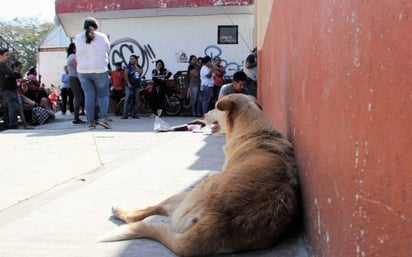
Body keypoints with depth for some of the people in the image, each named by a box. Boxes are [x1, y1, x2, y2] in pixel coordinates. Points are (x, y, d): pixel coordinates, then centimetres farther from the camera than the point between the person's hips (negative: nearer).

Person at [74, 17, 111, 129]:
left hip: (83, 71, 2)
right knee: (103, 95, 7)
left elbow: (79, 52, 15)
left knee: (89, 96, 4)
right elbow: (107, 50, 11)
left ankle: (91, 121, 1)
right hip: (100, 70, -2)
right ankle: (104, 117, -11)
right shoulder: (102, 37, -1)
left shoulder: (78, 38, 5)